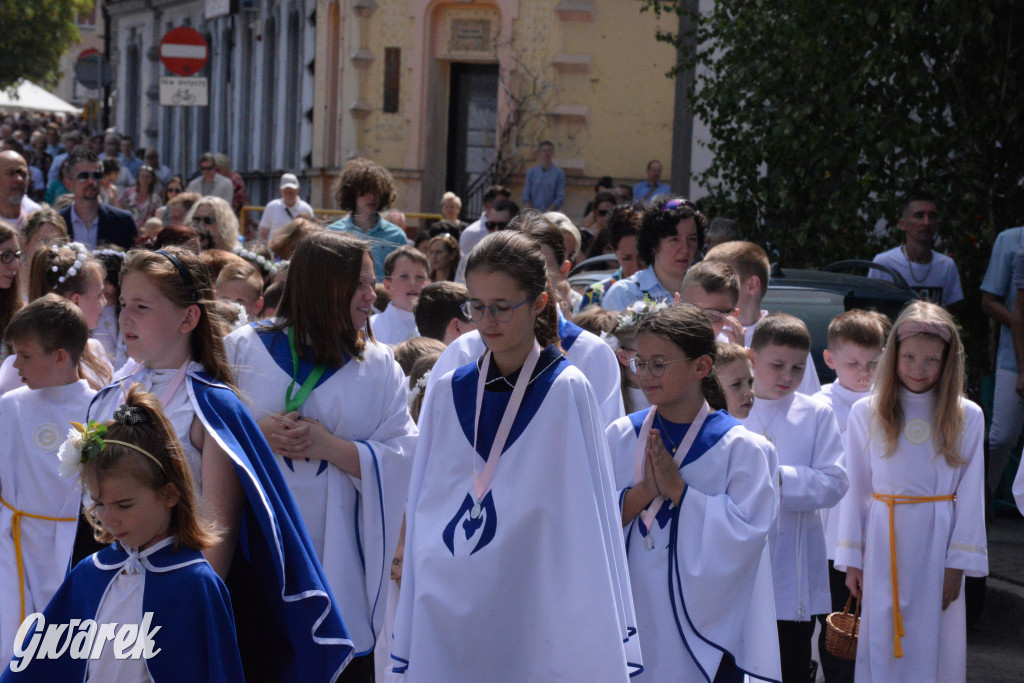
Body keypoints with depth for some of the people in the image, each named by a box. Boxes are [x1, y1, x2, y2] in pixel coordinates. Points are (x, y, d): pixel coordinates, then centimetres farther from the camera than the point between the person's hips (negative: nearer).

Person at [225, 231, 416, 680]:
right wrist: (257, 436, -13)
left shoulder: (379, 367, 7)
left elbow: (402, 459, -2)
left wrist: (329, 446, -15)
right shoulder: (244, 349, 5)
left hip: (337, 556, 1)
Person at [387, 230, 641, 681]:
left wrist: (609, 646, -8)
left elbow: (590, 514, -5)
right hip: (446, 616, 3)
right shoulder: (447, 391, 6)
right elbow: (423, 506, 8)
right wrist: (404, 644, 6)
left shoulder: (567, 392, -5)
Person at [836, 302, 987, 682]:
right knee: (881, 644, 5)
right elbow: (855, 490, 4)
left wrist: (959, 562, -4)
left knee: (935, 644, 4)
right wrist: (852, 559, 3)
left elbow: (970, 494, 1)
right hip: (884, 544, 0)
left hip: (938, 542, 0)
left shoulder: (967, 417, -1)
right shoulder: (866, 413, 0)